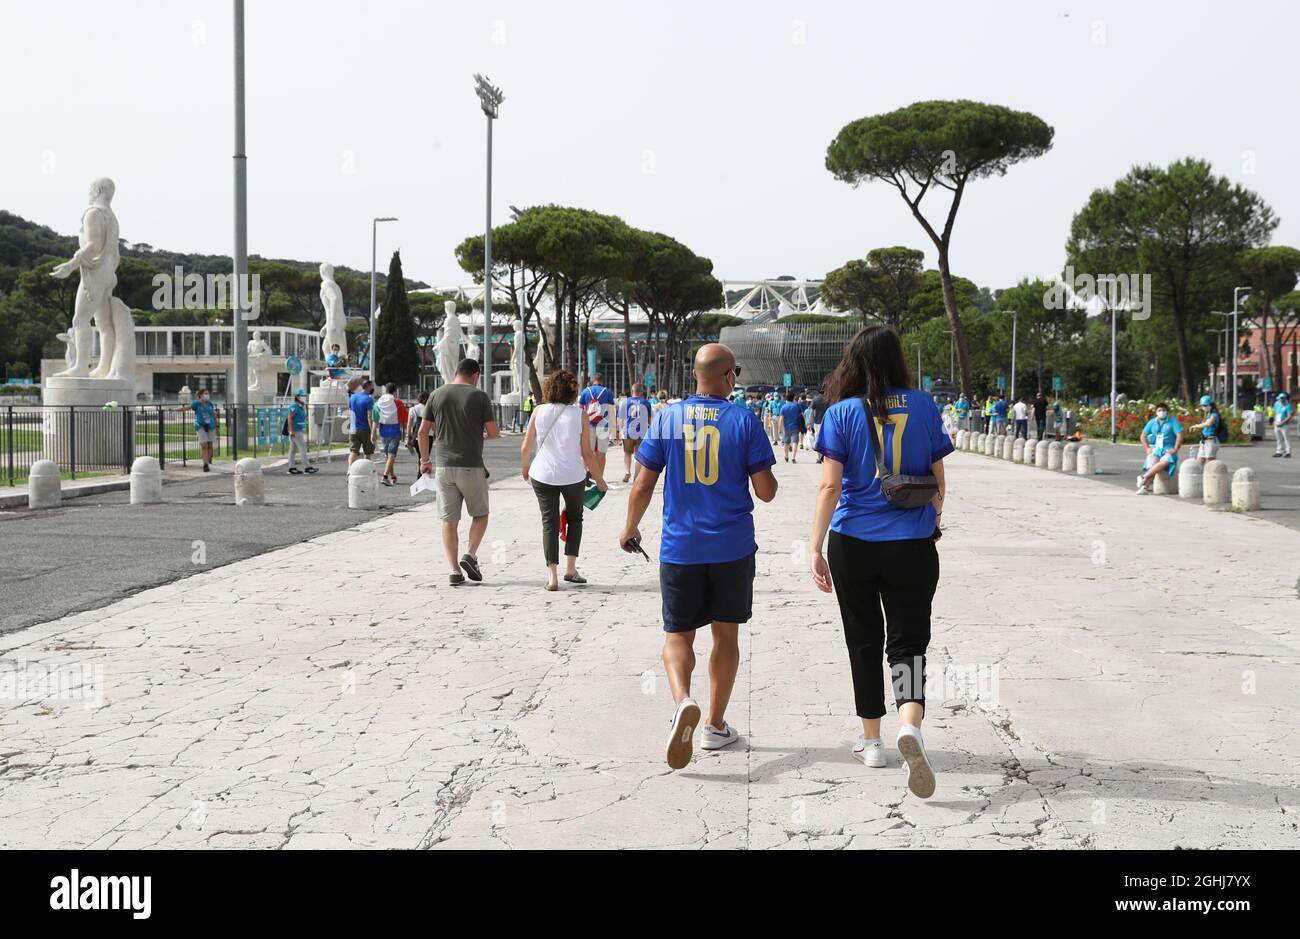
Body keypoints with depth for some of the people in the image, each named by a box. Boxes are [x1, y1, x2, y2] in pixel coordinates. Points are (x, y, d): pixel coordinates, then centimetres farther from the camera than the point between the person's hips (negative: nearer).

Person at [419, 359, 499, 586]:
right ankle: (471, 555, -4)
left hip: (444, 466, 3)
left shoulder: (437, 395, 5)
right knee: (480, 514, 15)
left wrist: (424, 459, 18)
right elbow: (494, 433, -7)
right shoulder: (479, 396, -5)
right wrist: (493, 432, 16)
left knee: (449, 520, 6)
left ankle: (453, 569, 1)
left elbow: (423, 432, 6)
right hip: (472, 467, -3)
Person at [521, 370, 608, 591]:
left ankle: (552, 576, -2)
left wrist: (525, 468, 20)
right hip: (573, 475, -1)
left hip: (542, 474, 1)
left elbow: (526, 447, 1)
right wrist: (599, 480, 5)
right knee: (575, 517, 21)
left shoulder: (539, 412, -2)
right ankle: (570, 569, 17)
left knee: (549, 523, 6)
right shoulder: (579, 414, -6)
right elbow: (587, 453, -5)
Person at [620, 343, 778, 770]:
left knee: (678, 634, 9)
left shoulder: (667, 417, -2)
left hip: (680, 547, 0)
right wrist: (769, 479, 19)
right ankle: (716, 726, 22)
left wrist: (630, 528, 16)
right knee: (726, 634, 14)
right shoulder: (745, 421, -6)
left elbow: (643, 485, 0)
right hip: (732, 547, 0)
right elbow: (766, 491, -5)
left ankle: (683, 702, -19)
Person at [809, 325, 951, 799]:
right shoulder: (923, 405, 1)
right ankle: (910, 724, -23)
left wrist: (815, 549, -6)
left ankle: (872, 741, 25)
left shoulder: (842, 413, -5)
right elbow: (937, 477, 8)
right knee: (909, 638, 4)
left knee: (864, 640, 14)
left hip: (853, 543, 0)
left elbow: (830, 485, -9)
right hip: (912, 542, 0)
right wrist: (934, 518, 25)